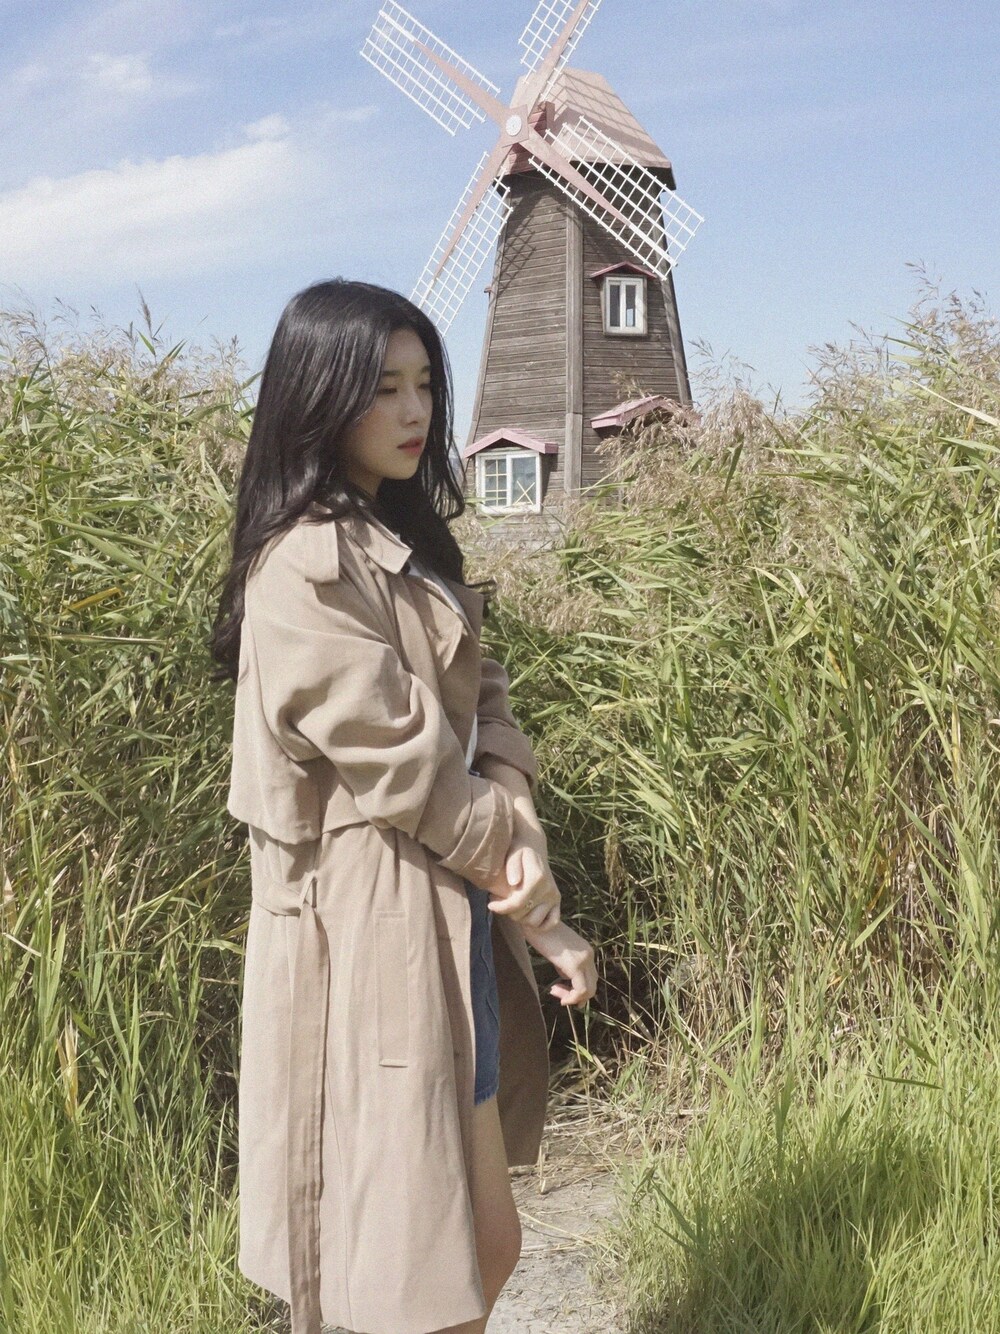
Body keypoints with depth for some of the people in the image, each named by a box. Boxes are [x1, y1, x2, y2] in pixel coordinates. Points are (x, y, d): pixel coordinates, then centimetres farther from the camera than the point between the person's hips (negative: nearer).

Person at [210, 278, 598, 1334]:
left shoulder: (405, 540, 12)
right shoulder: (306, 567, -18)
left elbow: (483, 703, 6)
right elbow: (402, 768, -18)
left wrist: (514, 821, -14)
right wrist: (542, 914, -9)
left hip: (446, 915, 9)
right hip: (376, 933, -9)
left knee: (481, 1243, 17)